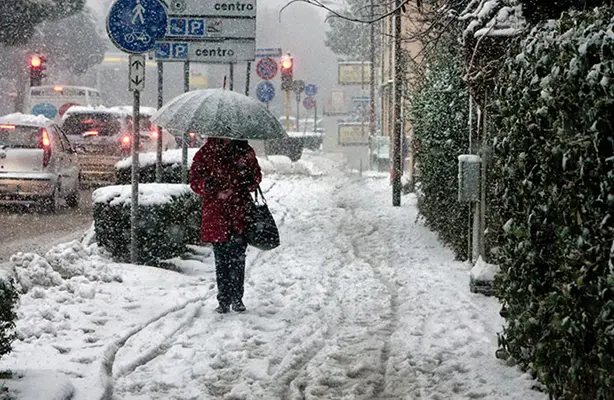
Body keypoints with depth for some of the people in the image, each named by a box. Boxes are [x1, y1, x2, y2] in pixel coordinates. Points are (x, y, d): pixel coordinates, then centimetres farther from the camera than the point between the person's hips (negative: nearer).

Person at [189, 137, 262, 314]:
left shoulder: (245, 151, 7)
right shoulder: (206, 152, 1)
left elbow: (256, 175, 16)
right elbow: (195, 180, 3)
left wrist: (248, 182, -6)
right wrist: (209, 187, -17)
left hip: (240, 212, 1)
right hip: (216, 214, -1)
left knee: (238, 258, 4)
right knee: (221, 260, 2)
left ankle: (237, 298, 16)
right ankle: (224, 300, 10)